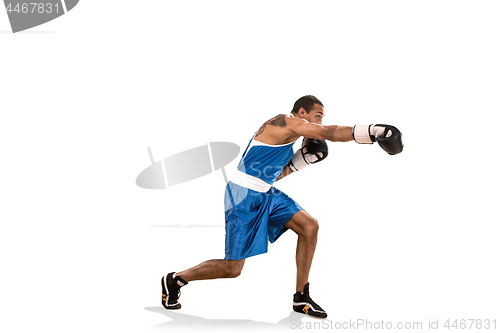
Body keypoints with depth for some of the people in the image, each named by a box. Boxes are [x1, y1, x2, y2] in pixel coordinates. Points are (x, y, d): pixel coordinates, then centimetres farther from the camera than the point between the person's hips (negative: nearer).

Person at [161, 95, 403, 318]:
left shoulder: (287, 134, 16)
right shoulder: (288, 121, -13)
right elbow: (331, 133, -23)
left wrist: (304, 159, 8)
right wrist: (375, 131, -26)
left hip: (264, 194, 10)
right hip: (244, 197, -10)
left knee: (309, 226, -4)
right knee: (232, 268, -4)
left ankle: (301, 298, 5)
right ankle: (175, 280, 18)